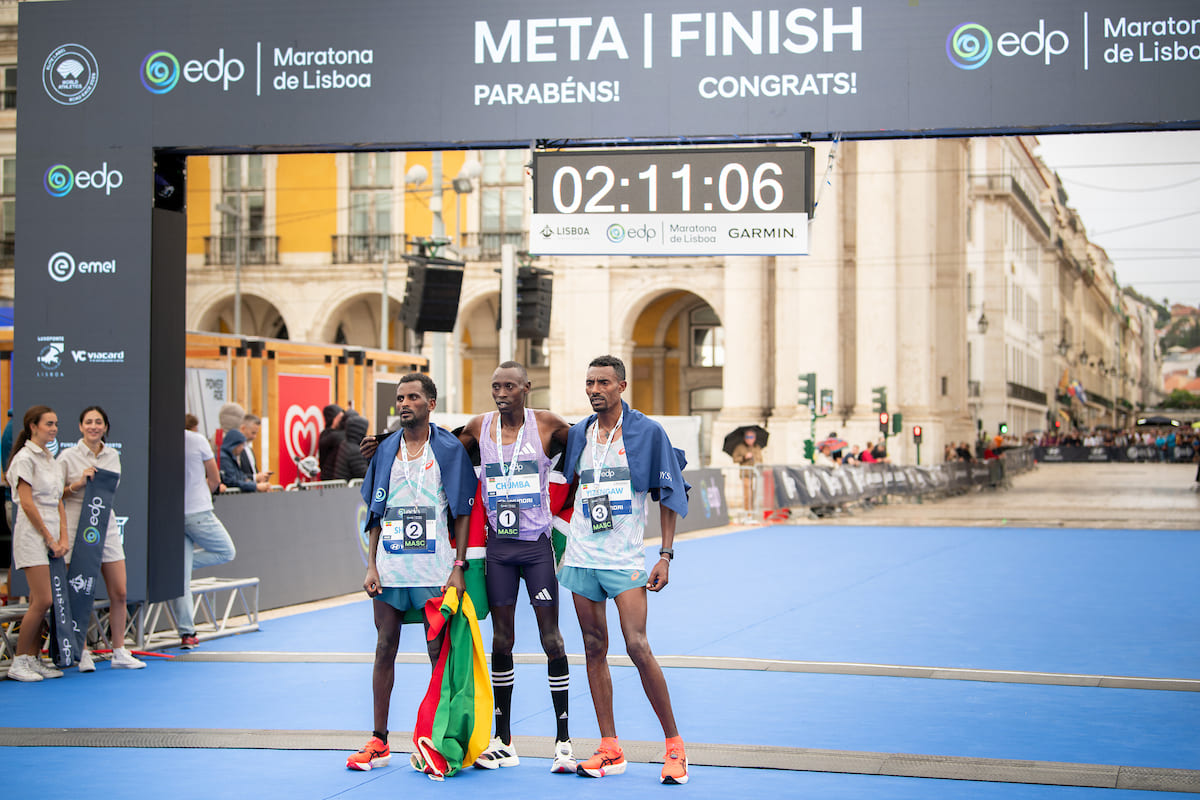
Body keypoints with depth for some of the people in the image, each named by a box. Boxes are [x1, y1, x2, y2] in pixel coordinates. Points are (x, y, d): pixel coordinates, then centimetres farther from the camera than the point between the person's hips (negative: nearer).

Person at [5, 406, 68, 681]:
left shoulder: (50, 459, 17)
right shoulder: (25, 457, -7)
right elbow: (27, 503, -13)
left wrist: (63, 537, 5)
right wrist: (49, 537, -12)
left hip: (51, 537, 8)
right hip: (32, 534, -8)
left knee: (40, 602, 5)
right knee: (42, 601, -12)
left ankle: (33, 659, 10)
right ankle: (18, 663, -3)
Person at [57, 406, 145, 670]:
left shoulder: (112, 456, 10)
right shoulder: (68, 456, -2)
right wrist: (79, 483, -15)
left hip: (107, 528, 4)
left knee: (119, 593, 2)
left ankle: (119, 652, 10)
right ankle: (83, 653, 7)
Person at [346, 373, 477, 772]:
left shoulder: (450, 449, -1)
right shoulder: (386, 450, 9)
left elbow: (463, 512, -1)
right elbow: (376, 514, 12)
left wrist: (458, 567, -8)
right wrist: (371, 565, 3)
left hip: (435, 570, -3)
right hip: (390, 568, 3)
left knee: (439, 654, 1)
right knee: (384, 650, 6)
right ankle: (378, 741, 14)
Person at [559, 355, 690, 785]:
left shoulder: (648, 431, -3)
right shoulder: (577, 434, 9)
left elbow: (669, 493, -1)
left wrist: (666, 555, -6)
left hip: (625, 556, -5)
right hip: (581, 554, 5)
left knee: (637, 645, -14)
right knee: (594, 648, 5)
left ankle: (674, 744, -3)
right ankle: (610, 750, 11)